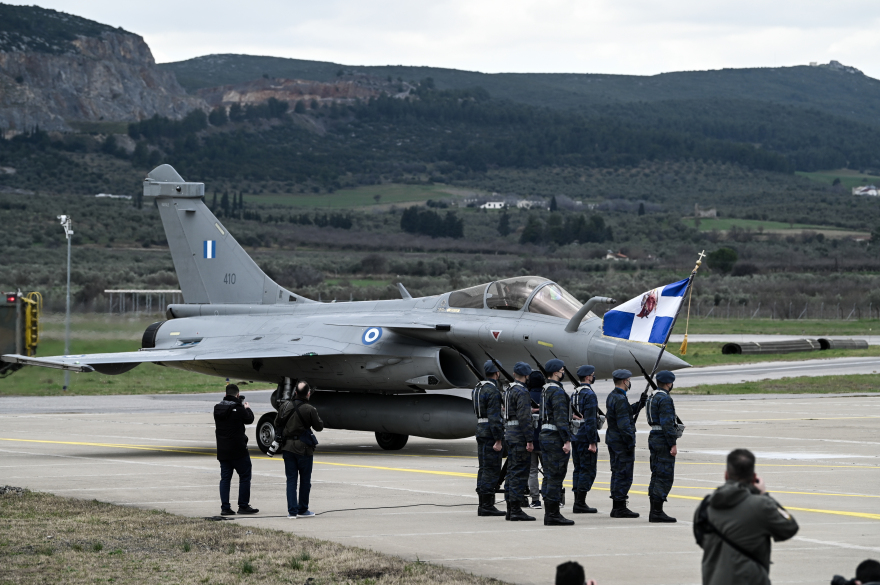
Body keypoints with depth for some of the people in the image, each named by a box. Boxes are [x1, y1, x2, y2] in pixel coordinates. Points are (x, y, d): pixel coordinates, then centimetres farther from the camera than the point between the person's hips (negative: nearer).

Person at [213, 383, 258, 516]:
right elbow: (249, 419, 1)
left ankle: (225, 507, 3)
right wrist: (247, 408, 21)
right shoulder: (239, 409, -14)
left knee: (225, 478, 8)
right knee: (245, 476, 4)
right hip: (238, 450, -6)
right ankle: (243, 506, 3)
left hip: (222, 450, 6)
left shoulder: (217, 408, 4)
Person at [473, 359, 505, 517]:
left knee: (484, 468, 12)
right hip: (491, 433, -10)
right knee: (491, 470, -7)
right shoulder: (493, 391, -15)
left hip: (480, 430, 10)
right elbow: (494, 417, -20)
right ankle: (487, 505, -8)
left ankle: (483, 504, 14)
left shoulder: (478, 388, 14)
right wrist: (498, 440, -20)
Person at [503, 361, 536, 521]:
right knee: (520, 473, -7)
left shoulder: (509, 390, 15)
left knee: (513, 472, 13)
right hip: (520, 436, -10)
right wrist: (530, 440, -20)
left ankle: (511, 509, 16)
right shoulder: (522, 392, -15)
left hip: (509, 434, 10)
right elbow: (524, 418, -20)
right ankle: (516, 510, -8)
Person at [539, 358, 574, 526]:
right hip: (556, 439, -10)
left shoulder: (545, 390, 15)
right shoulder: (557, 392, -15)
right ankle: (553, 515, -8)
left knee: (549, 477, 11)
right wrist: (566, 441, -21)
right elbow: (560, 418, -21)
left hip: (545, 436, 10)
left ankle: (549, 514, 14)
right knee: (555, 476, -8)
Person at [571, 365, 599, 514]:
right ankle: (580, 503, -8)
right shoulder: (589, 394, -14)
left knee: (578, 469, 12)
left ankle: (577, 502, 13)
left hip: (575, 437, 9)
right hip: (586, 437, -9)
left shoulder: (574, 394, 13)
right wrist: (592, 442, -19)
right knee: (588, 470, -5)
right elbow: (590, 420, -19)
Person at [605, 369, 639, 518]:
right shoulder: (620, 399, -18)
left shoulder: (611, 397, 12)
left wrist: (638, 405, 14)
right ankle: (620, 508, -5)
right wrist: (630, 442, -19)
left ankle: (616, 507, 18)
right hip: (621, 442, -10)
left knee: (617, 473, 14)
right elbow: (623, 423, -22)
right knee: (624, 475, -6)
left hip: (612, 439, 10)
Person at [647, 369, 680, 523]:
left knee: (657, 476, 12)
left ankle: (654, 512, 13)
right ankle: (657, 512, -10)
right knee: (665, 477, -8)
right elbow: (667, 423, -21)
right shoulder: (665, 399, -16)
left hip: (654, 437, 10)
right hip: (664, 440, -10)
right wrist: (673, 444, -20)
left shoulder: (652, 398, 15)